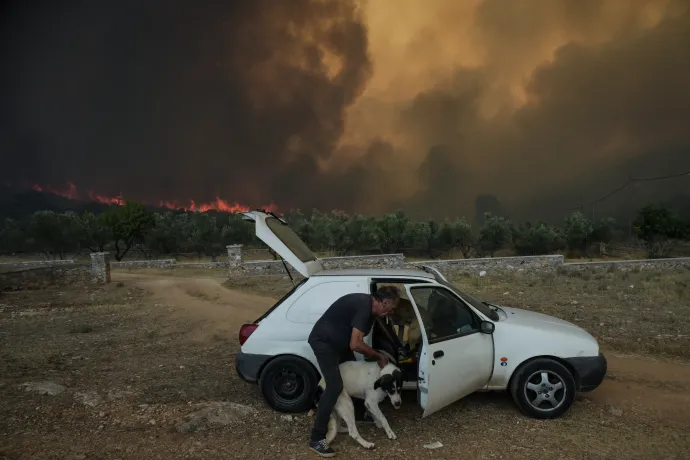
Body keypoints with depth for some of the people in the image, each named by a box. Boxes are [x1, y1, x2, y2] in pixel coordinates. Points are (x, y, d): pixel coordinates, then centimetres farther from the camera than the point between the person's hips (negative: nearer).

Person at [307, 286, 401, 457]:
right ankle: (317, 438, -11)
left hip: (338, 341, 10)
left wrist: (376, 357, 4)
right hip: (323, 341, -10)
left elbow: (357, 342, 13)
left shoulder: (368, 305, 4)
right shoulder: (363, 307, -27)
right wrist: (379, 356, -17)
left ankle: (361, 413, 42)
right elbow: (355, 345, -30)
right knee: (335, 386, -17)